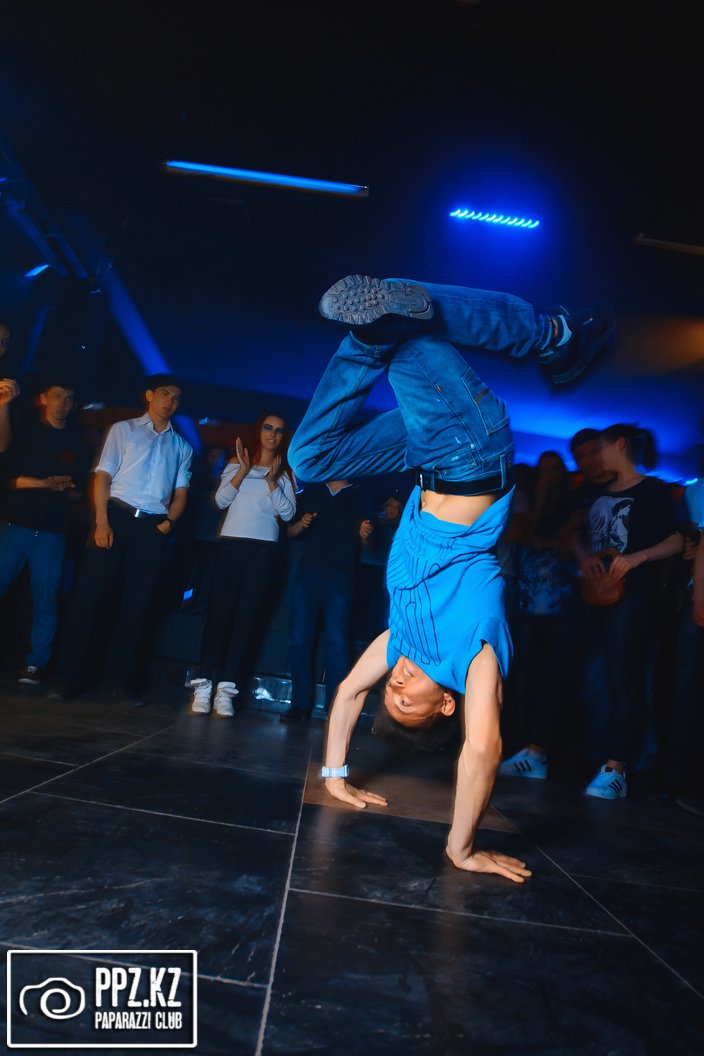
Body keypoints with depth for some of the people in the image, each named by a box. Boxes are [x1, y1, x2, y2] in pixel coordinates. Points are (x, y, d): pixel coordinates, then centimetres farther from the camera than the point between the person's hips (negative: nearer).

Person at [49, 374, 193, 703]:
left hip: (152, 527, 3)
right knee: (89, 595, -4)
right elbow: (103, 476, 1)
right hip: (117, 516, -2)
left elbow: (181, 491, 13)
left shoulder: (182, 446, 16)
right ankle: (70, 676, 3)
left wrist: (169, 521, -6)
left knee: (136, 604, 4)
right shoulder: (123, 429, 8)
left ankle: (120, 679, 11)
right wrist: (101, 522, -11)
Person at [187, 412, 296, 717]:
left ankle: (226, 688, 0)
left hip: (264, 551, 0)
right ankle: (203, 685, -1)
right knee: (219, 613, -4)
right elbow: (221, 500, 0)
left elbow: (288, 513, 0)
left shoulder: (286, 472, 11)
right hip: (231, 544, 0)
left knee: (247, 618, -3)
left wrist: (272, 481, -9)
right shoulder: (237, 462, 12)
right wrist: (243, 471, -9)